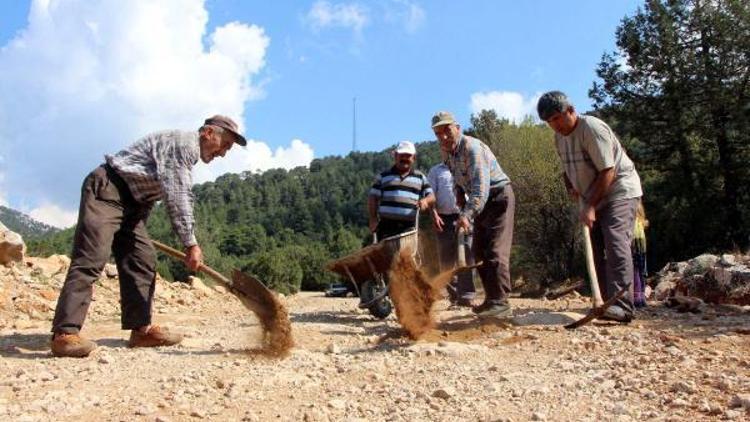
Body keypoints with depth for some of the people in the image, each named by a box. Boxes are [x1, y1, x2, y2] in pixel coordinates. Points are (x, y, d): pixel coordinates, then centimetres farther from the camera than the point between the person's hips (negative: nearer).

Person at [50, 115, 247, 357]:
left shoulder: (186, 154, 20)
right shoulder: (184, 143, -12)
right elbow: (177, 196, -20)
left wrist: (139, 230, 20)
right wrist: (191, 243, -18)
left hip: (130, 202, 11)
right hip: (105, 190, -11)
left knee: (142, 261, 3)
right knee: (90, 261, -18)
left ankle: (141, 329, 6)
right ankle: (65, 334, -20)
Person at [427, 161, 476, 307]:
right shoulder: (436, 170, 16)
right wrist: (434, 214, -9)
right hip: (444, 219, 1)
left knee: (466, 258, -8)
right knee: (446, 260, 3)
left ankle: (466, 297, -8)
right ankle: (454, 295, 13)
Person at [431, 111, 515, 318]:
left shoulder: (472, 148, -24)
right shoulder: (449, 152, 4)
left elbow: (481, 187, -36)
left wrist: (467, 214, -47)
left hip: (499, 197, -9)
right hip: (482, 203, 9)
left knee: (495, 252, -17)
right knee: (479, 253, 11)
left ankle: (500, 303, -16)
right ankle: (491, 300, 19)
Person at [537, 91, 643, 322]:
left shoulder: (591, 128, -19)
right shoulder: (559, 137, 7)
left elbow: (608, 172, -23)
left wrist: (591, 206, -25)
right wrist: (571, 187, 3)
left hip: (620, 191, -9)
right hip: (594, 198, 9)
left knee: (615, 242, -21)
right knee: (596, 249, 4)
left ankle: (622, 305, -26)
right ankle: (608, 303, 9)